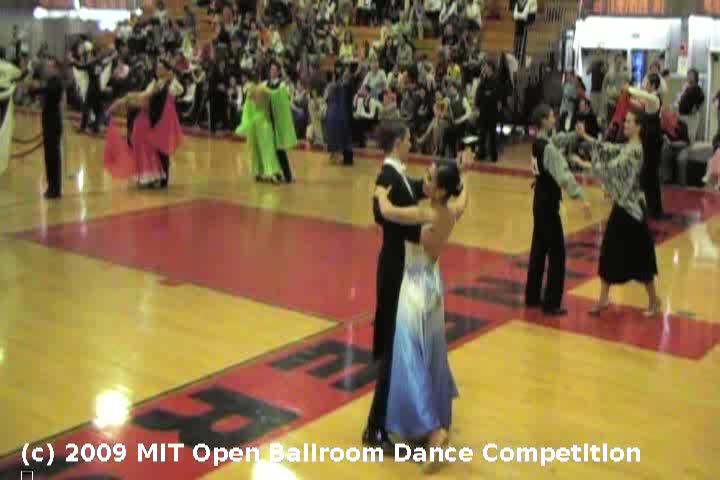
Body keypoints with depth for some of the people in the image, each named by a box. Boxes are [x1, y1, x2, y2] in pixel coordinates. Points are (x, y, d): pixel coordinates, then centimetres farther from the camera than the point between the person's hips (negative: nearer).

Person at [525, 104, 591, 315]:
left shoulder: (538, 142, 5)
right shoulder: (548, 148, -22)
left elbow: (561, 139, 16)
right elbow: (564, 175, -29)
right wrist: (581, 198, -33)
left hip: (540, 200, 9)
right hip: (548, 203, -9)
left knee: (539, 249, 17)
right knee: (557, 253, -2)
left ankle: (532, 296, 26)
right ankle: (551, 304, 4)